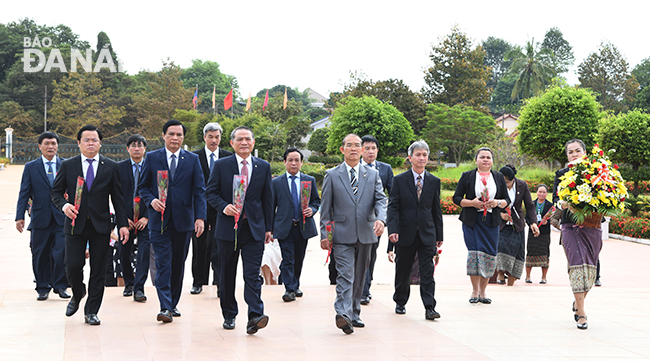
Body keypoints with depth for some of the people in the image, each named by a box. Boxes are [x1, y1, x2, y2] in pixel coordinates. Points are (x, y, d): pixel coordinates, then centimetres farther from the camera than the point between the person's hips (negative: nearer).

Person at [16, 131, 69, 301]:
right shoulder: (30, 167, 8)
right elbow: (24, 194, 4)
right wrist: (20, 216, -4)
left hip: (62, 217, -1)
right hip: (40, 218, 1)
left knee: (62, 253, -9)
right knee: (40, 255, 6)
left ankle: (61, 286, 6)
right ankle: (43, 288, 18)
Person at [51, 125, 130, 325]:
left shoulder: (111, 167, 6)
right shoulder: (67, 166, 6)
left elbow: (117, 198, 7)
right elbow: (56, 192, 11)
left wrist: (123, 224, 0)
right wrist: (63, 205, -11)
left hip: (101, 226, 0)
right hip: (75, 224, 0)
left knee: (98, 270, 1)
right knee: (72, 266, -5)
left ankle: (91, 312, 11)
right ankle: (78, 294, 27)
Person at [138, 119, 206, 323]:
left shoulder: (192, 159, 7)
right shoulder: (152, 158, 6)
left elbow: (199, 190, 3)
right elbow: (142, 187, 9)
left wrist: (200, 217, -8)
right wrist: (151, 200, -12)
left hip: (183, 220, 2)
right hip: (159, 220, -1)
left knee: (178, 264, 9)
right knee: (163, 264, -8)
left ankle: (173, 304, 21)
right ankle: (165, 308, -11)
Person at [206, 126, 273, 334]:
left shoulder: (263, 167, 8)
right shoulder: (221, 165, 4)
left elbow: (267, 199, 10)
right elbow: (211, 192, 3)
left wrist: (268, 228, 8)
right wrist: (224, 206, -16)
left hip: (254, 229, 0)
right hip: (228, 227, 0)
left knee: (252, 274, -10)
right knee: (227, 275, 9)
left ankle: (254, 317, -17)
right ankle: (229, 316, 22)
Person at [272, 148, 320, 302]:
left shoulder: (310, 180, 8)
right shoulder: (276, 182, 4)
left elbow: (316, 201, 14)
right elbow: (271, 207, 6)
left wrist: (312, 209, -10)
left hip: (303, 226, 2)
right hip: (284, 228, -2)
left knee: (299, 259, 11)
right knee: (288, 259, -9)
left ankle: (295, 286, 27)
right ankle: (290, 289, -6)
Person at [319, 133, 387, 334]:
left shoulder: (373, 174, 11)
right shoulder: (332, 175, 5)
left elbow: (381, 199, 2)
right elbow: (325, 208, 4)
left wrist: (381, 219, -18)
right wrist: (324, 235, -3)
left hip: (365, 234, 3)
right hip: (342, 235, -3)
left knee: (359, 277, 11)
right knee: (345, 274, -15)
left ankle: (354, 314, 23)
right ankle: (343, 314, -26)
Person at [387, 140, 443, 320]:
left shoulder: (434, 181, 7)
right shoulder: (399, 180, 0)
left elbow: (436, 209, 10)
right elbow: (393, 207, -5)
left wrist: (439, 235, 9)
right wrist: (393, 230, -18)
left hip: (427, 233, 1)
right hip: (405, 233, -1)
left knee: (427, 271, -6)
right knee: (403, 271, 10)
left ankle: (429, 308, -7)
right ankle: (400, 303, 28)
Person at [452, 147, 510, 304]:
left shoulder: (499, 178, 12)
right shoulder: (467, 176, 5)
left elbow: (507, 200, 12)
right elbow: (456, 198, 2)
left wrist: (497, 202, -9)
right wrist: (472, 203, -14)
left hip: (491, 221, 2)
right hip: (472, 221, -2)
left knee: (489, 255, -2)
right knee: (474, 253, -11)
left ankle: (482, 291, 10)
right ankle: (475, 291, -1)